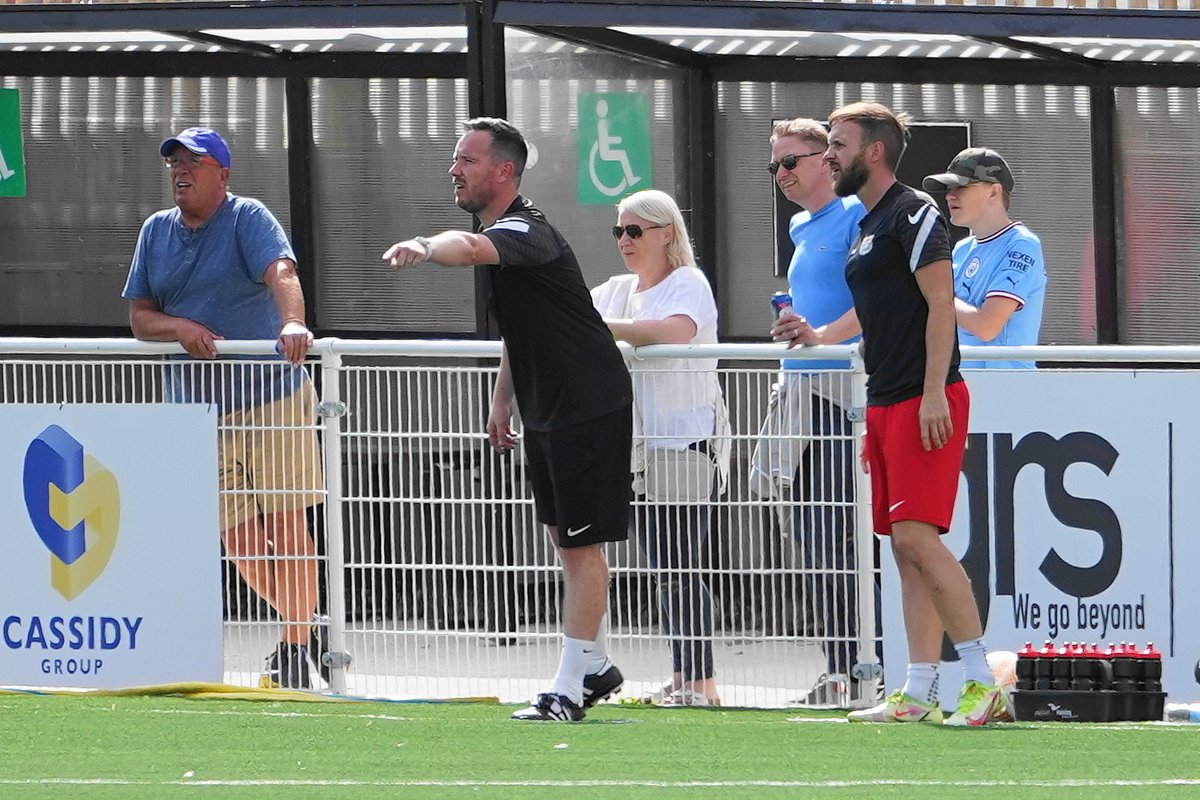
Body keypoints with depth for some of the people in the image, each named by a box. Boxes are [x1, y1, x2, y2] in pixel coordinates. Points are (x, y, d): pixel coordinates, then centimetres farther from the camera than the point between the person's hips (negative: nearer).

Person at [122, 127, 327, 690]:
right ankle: (303, 626, 22)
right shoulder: (156, 231, 12)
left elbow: (281, 272, -24)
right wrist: (179, 327, -10)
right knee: (237, 538, 4)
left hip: (272, 395, -5)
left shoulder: (248, 219, -5)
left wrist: (292, 326, -44)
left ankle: (297, 647, -2)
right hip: (197, 406, 5)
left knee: (285, 524, -8)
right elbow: (139, 318, 12)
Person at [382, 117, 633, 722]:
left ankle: (571, 688, -6)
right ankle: (597, 668, 27)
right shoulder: (499, 235, 10)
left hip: (589, 410, -11)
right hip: (546, 412, 11)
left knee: (580, 542, -7)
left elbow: (471, 249, -49)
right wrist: (501, 403, 22)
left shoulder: (526, 231, -23)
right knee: (562, 536, 17)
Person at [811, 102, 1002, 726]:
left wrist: (932, 392, -21)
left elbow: (940, 306, -15)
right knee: (905, 546, 6)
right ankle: (918, 694, 5)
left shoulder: (912, 216, -8)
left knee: (917, 536, -16)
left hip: (925, 401, -10)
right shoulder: (866, 227, 20)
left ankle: (982, 680, -16)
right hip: (885, 404, 10)